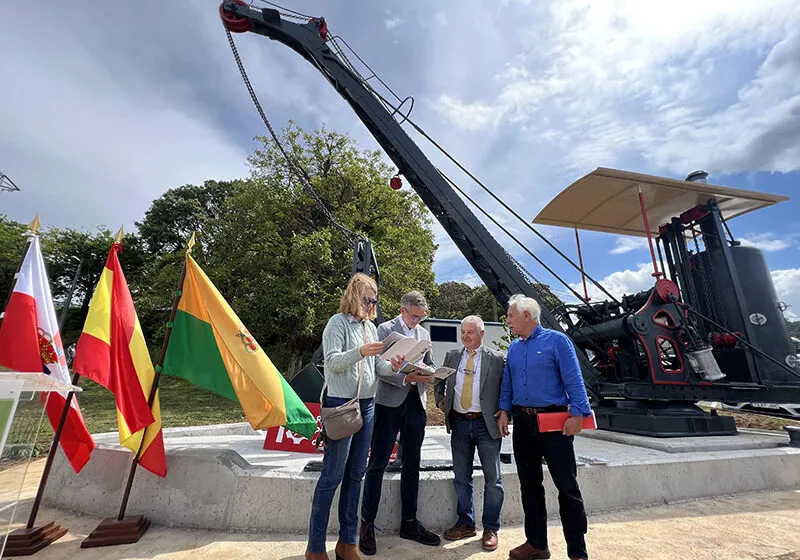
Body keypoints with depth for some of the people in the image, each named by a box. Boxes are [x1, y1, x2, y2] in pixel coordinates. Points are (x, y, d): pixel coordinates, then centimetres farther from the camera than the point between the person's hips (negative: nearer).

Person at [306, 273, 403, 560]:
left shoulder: (370, 326, 12)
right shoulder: (338, 322, -7)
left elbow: (376, 365, 13)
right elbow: (332, 361, -15)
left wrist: (392, 367, -8)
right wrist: (360, 352, -29)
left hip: (367, 405, 7)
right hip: (341, 404, -7)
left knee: (356, 474, 14)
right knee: (332, 476, 1)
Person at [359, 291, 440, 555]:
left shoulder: (424, 333, 11)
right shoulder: (385, 329, -6)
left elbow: (429, 365, 15)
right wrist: (407, 378, -22)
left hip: (416, 403, 6)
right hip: (390, 402, -5)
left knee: (411, 464, 14)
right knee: (378, 463, 4)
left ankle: (409, 522, 30)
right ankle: (367, 524, 20)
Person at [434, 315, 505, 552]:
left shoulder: (497, 358, -4)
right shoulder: (451, 356, 7)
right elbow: (439, 382, 17)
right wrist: (440, 401, 2)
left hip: (487, 424, -3)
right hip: (459, 423, 3)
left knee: (492, 478, 8)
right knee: (461, 477, 14)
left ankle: (490, 528, 27)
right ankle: (466, 523, 32)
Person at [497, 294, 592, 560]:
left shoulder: (556, 340, -7)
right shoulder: (513, 348, 10)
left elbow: (573, 380, -11)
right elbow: (507, 384, 14)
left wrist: (577, 414, -17)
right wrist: (505, 410, 5)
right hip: (522, 423, 6)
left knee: (567, 486, 3)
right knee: (529, 485, 14)